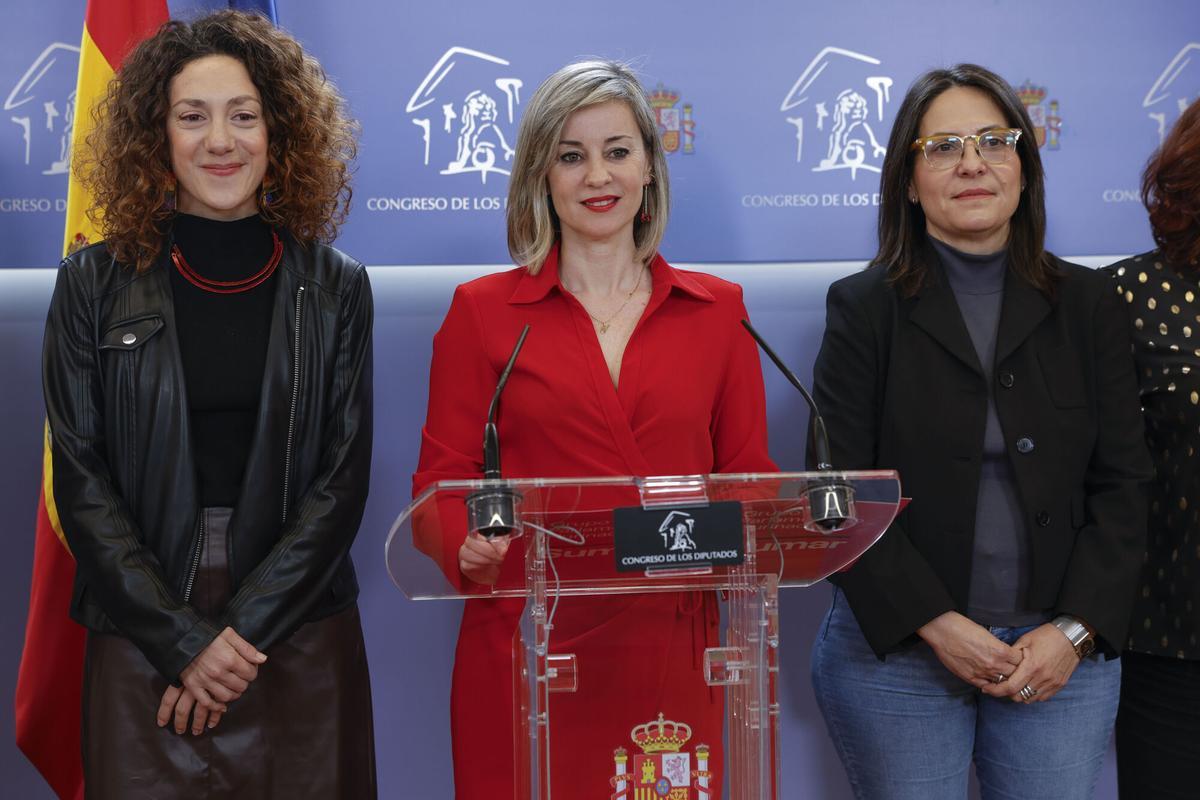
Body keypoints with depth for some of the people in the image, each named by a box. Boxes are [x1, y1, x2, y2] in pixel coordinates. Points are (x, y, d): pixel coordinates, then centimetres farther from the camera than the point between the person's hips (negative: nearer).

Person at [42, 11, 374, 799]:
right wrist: (183, 638, -10)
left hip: (299, 636, 1)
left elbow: (343, 478, -2)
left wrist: (243, 629, -11)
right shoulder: (95, 284, 1)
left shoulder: (334, 287, 1)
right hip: (141, 638, 0)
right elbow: (81, 480, -2)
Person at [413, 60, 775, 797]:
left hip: (670, 651, 2)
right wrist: (466, 548, -18)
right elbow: (442, 476, 2)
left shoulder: (717, 309, 8)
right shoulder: (482, 311, 3)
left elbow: (748, 476, 9)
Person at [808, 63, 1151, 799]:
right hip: (896, 652, -2)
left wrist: (1076, 629, -6)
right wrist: (934, 624, -12)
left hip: (1062, 653, 2)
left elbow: (1122, 482, 4)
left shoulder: (1087, 305, 6)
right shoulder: (864, 308, -2)